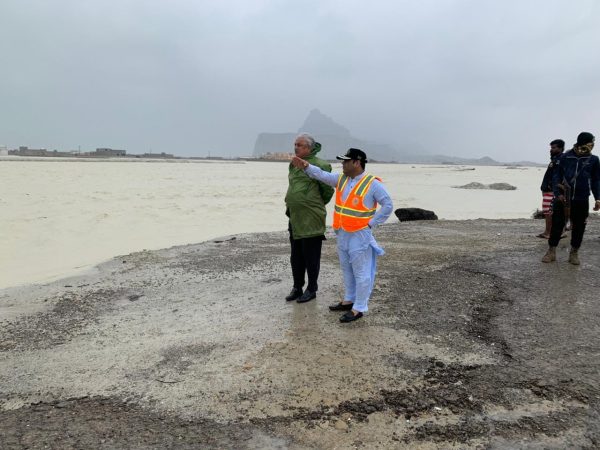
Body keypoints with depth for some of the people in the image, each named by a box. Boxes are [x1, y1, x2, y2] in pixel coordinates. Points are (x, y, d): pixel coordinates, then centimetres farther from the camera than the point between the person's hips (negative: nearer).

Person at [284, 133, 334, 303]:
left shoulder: (319, 165, -13)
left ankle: (311, 290, 17)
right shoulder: (294, 165, 11)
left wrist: (316, 205, 7)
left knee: (311, 257, 4)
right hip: (295, 219, 8)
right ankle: (297, 288, 27)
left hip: (311, 220, -8)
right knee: (296, 256, 15)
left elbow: (328, 190, -6)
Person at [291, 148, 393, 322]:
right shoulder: (341, 179, 7)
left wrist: (371, 223, -13)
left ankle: (358, 308, 5)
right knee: (347, 270, 18)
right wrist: (306, 166, -9)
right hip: (342, 234, 8)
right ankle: (349, 300, 32)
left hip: (360, 235, -8)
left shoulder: (372, 184, -13)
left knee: (361, 273, -1)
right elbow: (322, 175, 5)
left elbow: (388, 206, -11)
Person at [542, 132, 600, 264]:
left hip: (581, 200, 2)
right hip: (562, 198, -2)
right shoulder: (565, 157, -2)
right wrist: (558, 193, -9)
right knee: (557, 224, 1)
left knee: (579, 227, 7)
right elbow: (556, 175, 1)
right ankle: (551, 251, 11)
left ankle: (574, 253, 20)